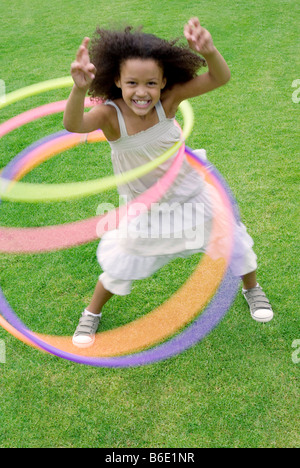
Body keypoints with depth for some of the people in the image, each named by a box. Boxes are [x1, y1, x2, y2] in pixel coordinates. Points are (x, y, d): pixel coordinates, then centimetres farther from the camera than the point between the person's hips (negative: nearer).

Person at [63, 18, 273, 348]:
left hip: (190, 195, 2)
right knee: (120, 267, 9)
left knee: (234, 241, 15)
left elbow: (220, 78, -31)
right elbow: (73, 125, -49)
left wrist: (209, 52, -53)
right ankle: (91, 314, 40)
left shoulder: (168, 100, -24)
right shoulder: (110, 113, -28)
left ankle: (252, 289, 49)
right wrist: (79, 89, -70)